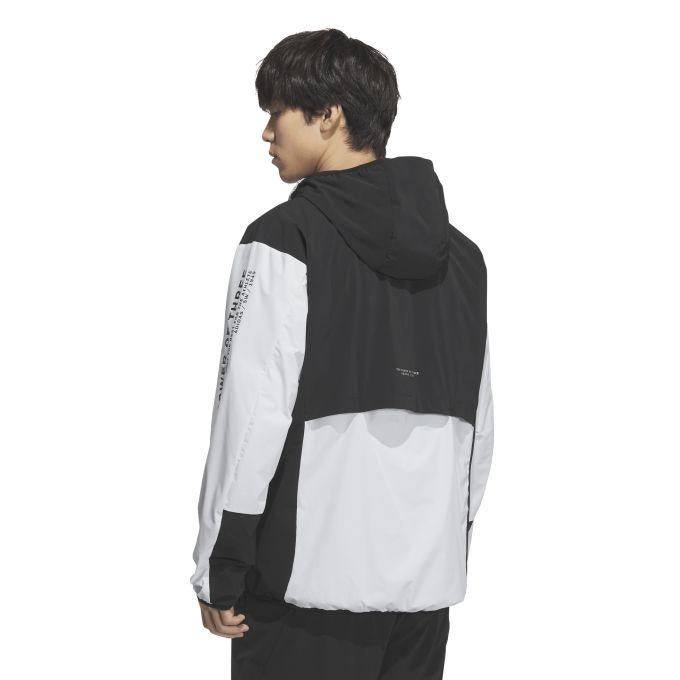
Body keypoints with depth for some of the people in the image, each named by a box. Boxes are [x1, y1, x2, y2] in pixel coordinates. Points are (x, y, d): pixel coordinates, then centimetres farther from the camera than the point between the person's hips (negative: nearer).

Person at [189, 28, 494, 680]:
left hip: (311, 578, -6)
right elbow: (479, 422, 12)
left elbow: (252, 414, -13)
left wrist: (221, 572, -7)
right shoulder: (460, 254, 10)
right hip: (429, 581, 6)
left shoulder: (284, 242, -8)